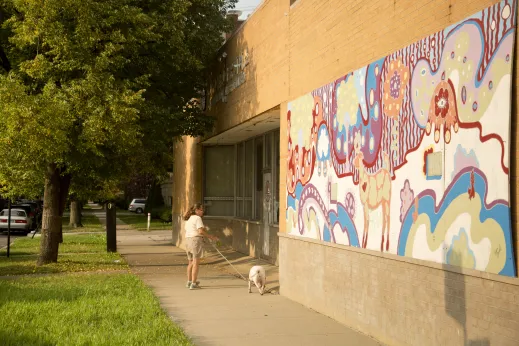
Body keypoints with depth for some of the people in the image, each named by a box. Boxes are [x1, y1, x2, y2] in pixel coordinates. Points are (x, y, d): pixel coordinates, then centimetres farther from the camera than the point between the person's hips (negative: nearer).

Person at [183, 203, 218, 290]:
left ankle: (189, 282, 28)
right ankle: (193, 284, -6)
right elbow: (201, 231, -20)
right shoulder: (197, 218, -10)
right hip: (196, 240, -9)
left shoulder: (188, 219, 18)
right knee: (196, 263, -5)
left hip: (188, 240, 9)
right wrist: (211, 236, -15)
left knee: (191, 262, 19)